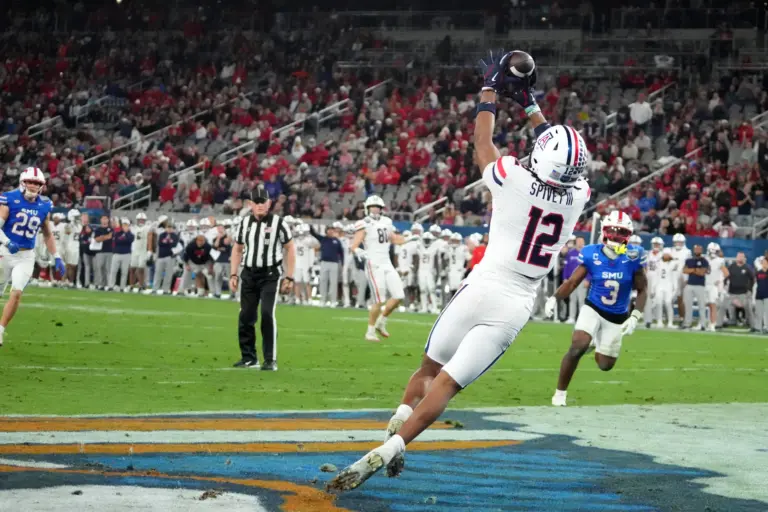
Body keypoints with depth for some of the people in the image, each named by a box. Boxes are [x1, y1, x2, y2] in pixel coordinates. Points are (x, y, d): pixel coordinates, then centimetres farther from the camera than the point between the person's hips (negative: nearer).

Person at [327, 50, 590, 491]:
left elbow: (482, 143, 9)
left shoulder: (515, 180, -11)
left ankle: (394, 435, 11)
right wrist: (530, 103, 29)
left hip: (482, 289, -2)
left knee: (430, 369, 21)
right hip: (517, 306, 2)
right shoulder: (577, 196, -1)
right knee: (446, 384, 0)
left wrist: (492, 89, 21)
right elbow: (562, 161, 20)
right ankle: (387, 451, -14)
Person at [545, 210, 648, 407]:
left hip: (617, 317, 2)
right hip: (593, 309, -1)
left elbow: (642, 290, -4)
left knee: (605, 365, 8)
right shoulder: (592, 254, -14)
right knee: (577, 348, -24)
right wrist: (554, 298, -24)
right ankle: (560, 393, -7)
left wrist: (635, 317, -15)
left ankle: (596, 345, 46)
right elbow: (572, 282, -7)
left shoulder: (633, 257, -14)